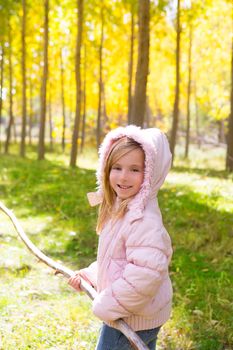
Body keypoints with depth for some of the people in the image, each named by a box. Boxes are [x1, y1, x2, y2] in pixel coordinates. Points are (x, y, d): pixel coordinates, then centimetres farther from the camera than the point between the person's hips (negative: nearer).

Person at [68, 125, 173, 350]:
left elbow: (146, 273, -34)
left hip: (132, 320, -9)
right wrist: (90, 274, 7)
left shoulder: (143, 218, -27)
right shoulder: (121, 208, 6)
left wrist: (108, 306, -24)